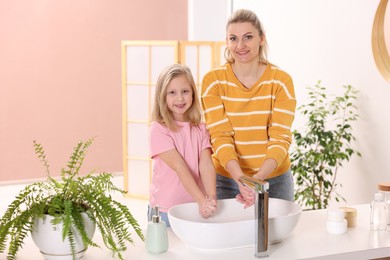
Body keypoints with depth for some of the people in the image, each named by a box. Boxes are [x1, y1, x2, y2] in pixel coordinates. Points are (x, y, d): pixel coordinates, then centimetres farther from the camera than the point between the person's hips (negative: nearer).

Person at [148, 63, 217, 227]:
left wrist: (211, 198, -24)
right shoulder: (158, 129, -10)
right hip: (165, 210, -3)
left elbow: (206, 165, -8)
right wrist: (202, 200, -25)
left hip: (196, 208, 3)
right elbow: (178, 166, -18)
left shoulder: (200, 129, 4)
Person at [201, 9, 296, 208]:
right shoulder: (213, 80, -6)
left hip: (274, 179, 1)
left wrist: (258, 178, -27)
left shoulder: (281, 81, -6)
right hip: (226, 179, 0)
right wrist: (240, 178, -27)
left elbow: (280, 138, -11)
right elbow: (220, 136, -12)